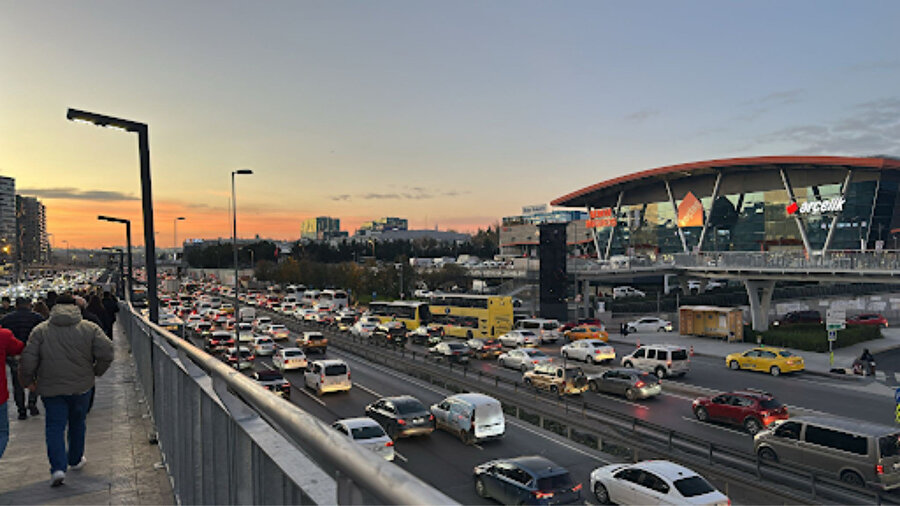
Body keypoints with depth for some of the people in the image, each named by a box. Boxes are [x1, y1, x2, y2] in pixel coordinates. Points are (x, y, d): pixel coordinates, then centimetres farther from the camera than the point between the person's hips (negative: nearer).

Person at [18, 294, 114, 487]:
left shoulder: (40, 330, -3)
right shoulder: (90, 328, -3)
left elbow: (27, 360, -6)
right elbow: (106, 353, -11)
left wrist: (28, 381, 10)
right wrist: (96, 371, 6)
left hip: (51, 388, -1)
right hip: (81, 386, 1)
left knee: (54, 427, 4)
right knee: (77, 424, 18)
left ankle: (58, 467, -10)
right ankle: (75, 460, 32)